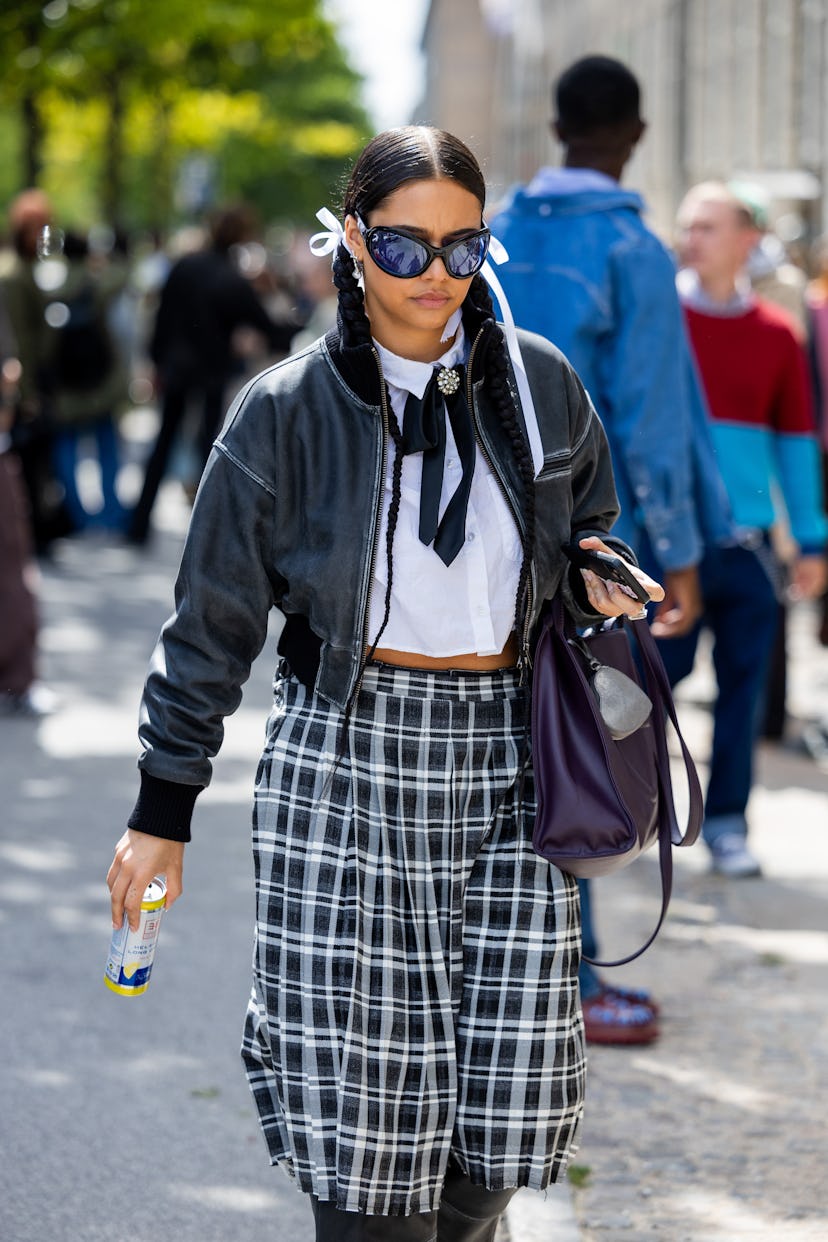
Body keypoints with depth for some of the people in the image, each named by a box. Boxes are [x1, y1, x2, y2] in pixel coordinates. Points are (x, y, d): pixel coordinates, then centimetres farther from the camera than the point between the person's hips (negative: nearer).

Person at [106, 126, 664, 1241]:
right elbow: (214, 622, 5)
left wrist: (595, 583, -2)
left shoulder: (540, 385, 7)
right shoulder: (288, 412, 0)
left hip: (506, 766, 2)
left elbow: (589, 535, 23)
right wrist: (162, 811, 5)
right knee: (362, 1110, -5)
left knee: (510, 1118, -2)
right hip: (345, 764, -2)